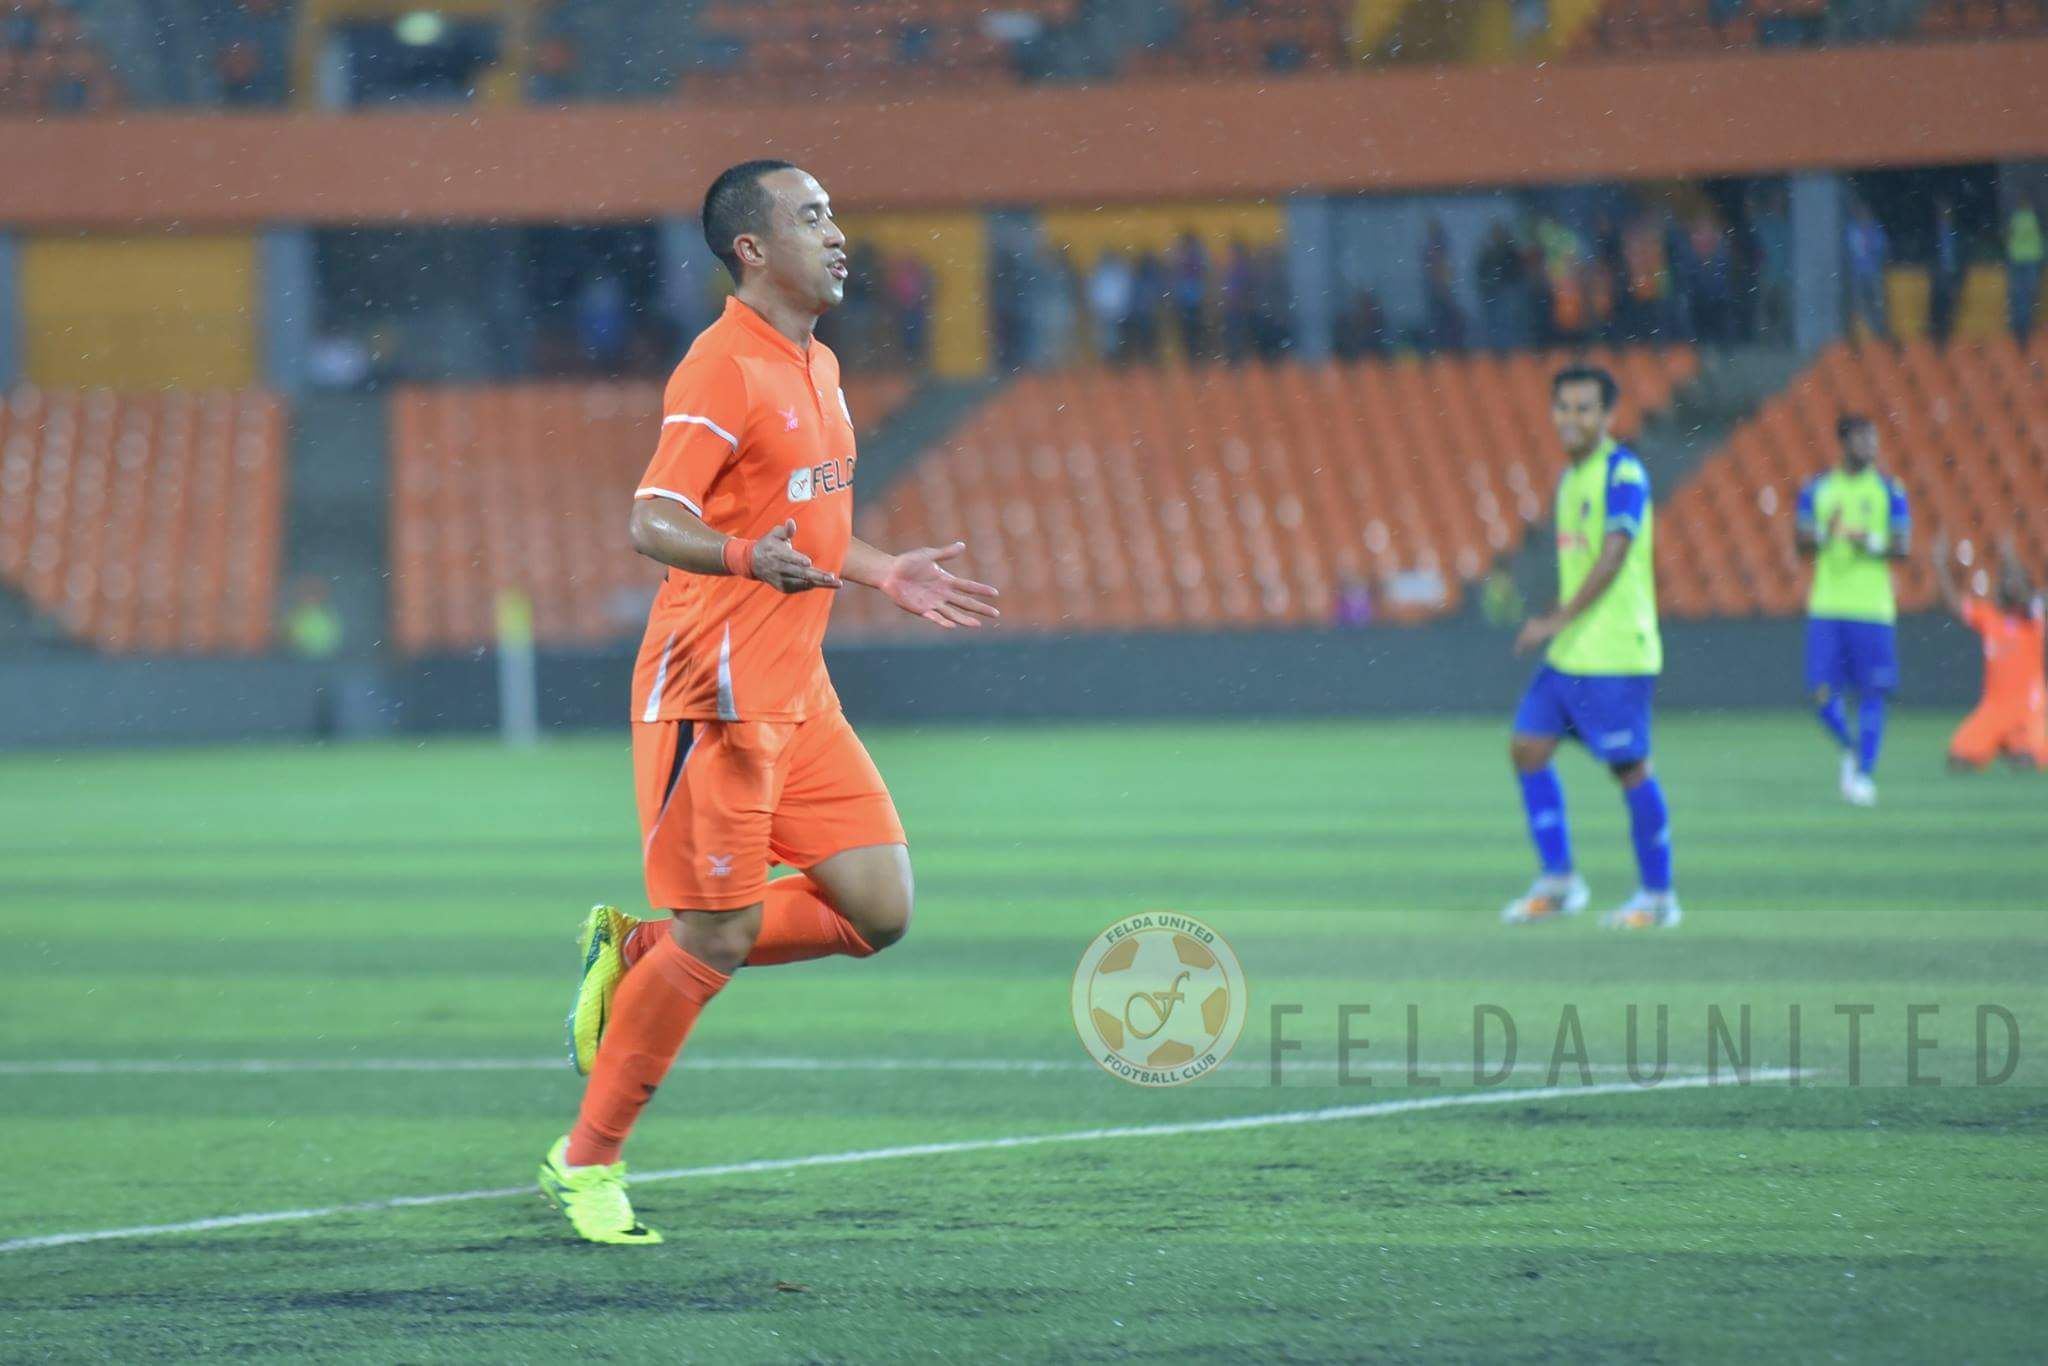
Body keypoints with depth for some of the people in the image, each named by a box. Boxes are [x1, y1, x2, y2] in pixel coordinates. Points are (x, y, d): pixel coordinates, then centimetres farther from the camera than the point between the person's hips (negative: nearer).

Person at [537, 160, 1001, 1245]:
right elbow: (653, 524, -21)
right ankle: (588, 1160, 8)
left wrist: (885, 575, 22)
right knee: (719, 936, -6)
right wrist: (749, 558, -38)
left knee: (878, 910, 0)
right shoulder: (722, 370, -13)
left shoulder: (817, 369, 16)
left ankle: (638, 954, 15)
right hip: (715, 694, -8)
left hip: (797, 696, 9)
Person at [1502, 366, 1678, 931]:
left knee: (1629, 766, -4)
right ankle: (1558, 881, 11)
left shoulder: (1622, 472, -11)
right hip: (1569, 652, 9)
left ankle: (1657, 895, 5)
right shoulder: (1570, 478, 15)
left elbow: (1613, 556, -19)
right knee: (1527, 746, 3)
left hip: (1615, 652, -9)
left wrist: (1558, 620, -21)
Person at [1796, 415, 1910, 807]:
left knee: (1871, 693, -3)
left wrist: (1873, 543, -18)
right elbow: (1801, 544, 7)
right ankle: (1851, 751, 21)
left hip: (1872, 608, -1)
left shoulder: (1888, 489, 3)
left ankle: (1864, 774, 6)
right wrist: (1824, 534, -14)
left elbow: (1902, 547, 1)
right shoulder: (1817, 489, 8)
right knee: (1822, 693, -5)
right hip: (1826, 608, 1)